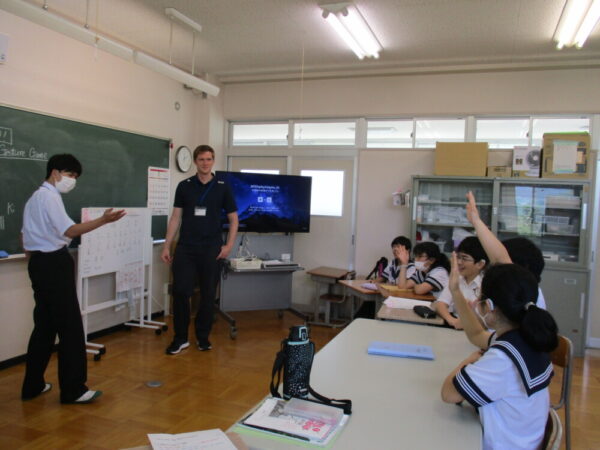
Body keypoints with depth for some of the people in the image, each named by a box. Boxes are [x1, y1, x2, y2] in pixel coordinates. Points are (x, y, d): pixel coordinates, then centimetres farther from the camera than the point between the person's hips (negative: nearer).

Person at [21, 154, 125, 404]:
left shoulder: (35, 197, 20)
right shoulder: (50, 196, -12)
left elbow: (25, 234, 23)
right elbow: (69, 231, -22)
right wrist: (103, 220, -30)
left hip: (39, 263, 10)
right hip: (54, 263, -10)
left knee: (45, 325, 14)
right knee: (70, 327, -6)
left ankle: (32, 385, 20)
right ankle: (73, 389, -2)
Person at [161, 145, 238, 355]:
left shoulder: (222, 188, 2)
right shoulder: (184, 186, 4)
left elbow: (233, 219, 5)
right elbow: (176, 218, 6)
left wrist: (228, 245, -5)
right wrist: (167, 246, 1)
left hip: (211, 249, 0)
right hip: (185, 248, 1)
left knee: (208, 294, 6)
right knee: (180, 292, -3)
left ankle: (203, 336, 22)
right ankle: (180, 338, 12)